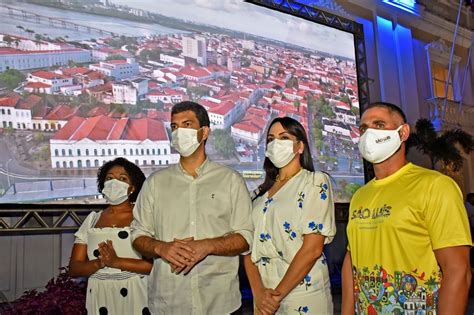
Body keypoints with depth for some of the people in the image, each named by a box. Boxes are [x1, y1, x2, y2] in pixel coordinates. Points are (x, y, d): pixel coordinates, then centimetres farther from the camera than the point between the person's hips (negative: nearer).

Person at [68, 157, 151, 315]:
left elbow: (156, 264, -14)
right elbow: (74, 268, 3)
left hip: (134, 297, -3)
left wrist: (116, 262, -21)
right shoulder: (92, 219, 4)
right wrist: (99, 263, -16)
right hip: (99, 298, 3)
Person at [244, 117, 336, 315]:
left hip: (303, 293, -5)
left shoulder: (316, 182, -7)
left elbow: (313, 248, -15)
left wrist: (278, 294, -14)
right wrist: (258, 292, -10)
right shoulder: (261, 192, 9)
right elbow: (249, 244, 4)